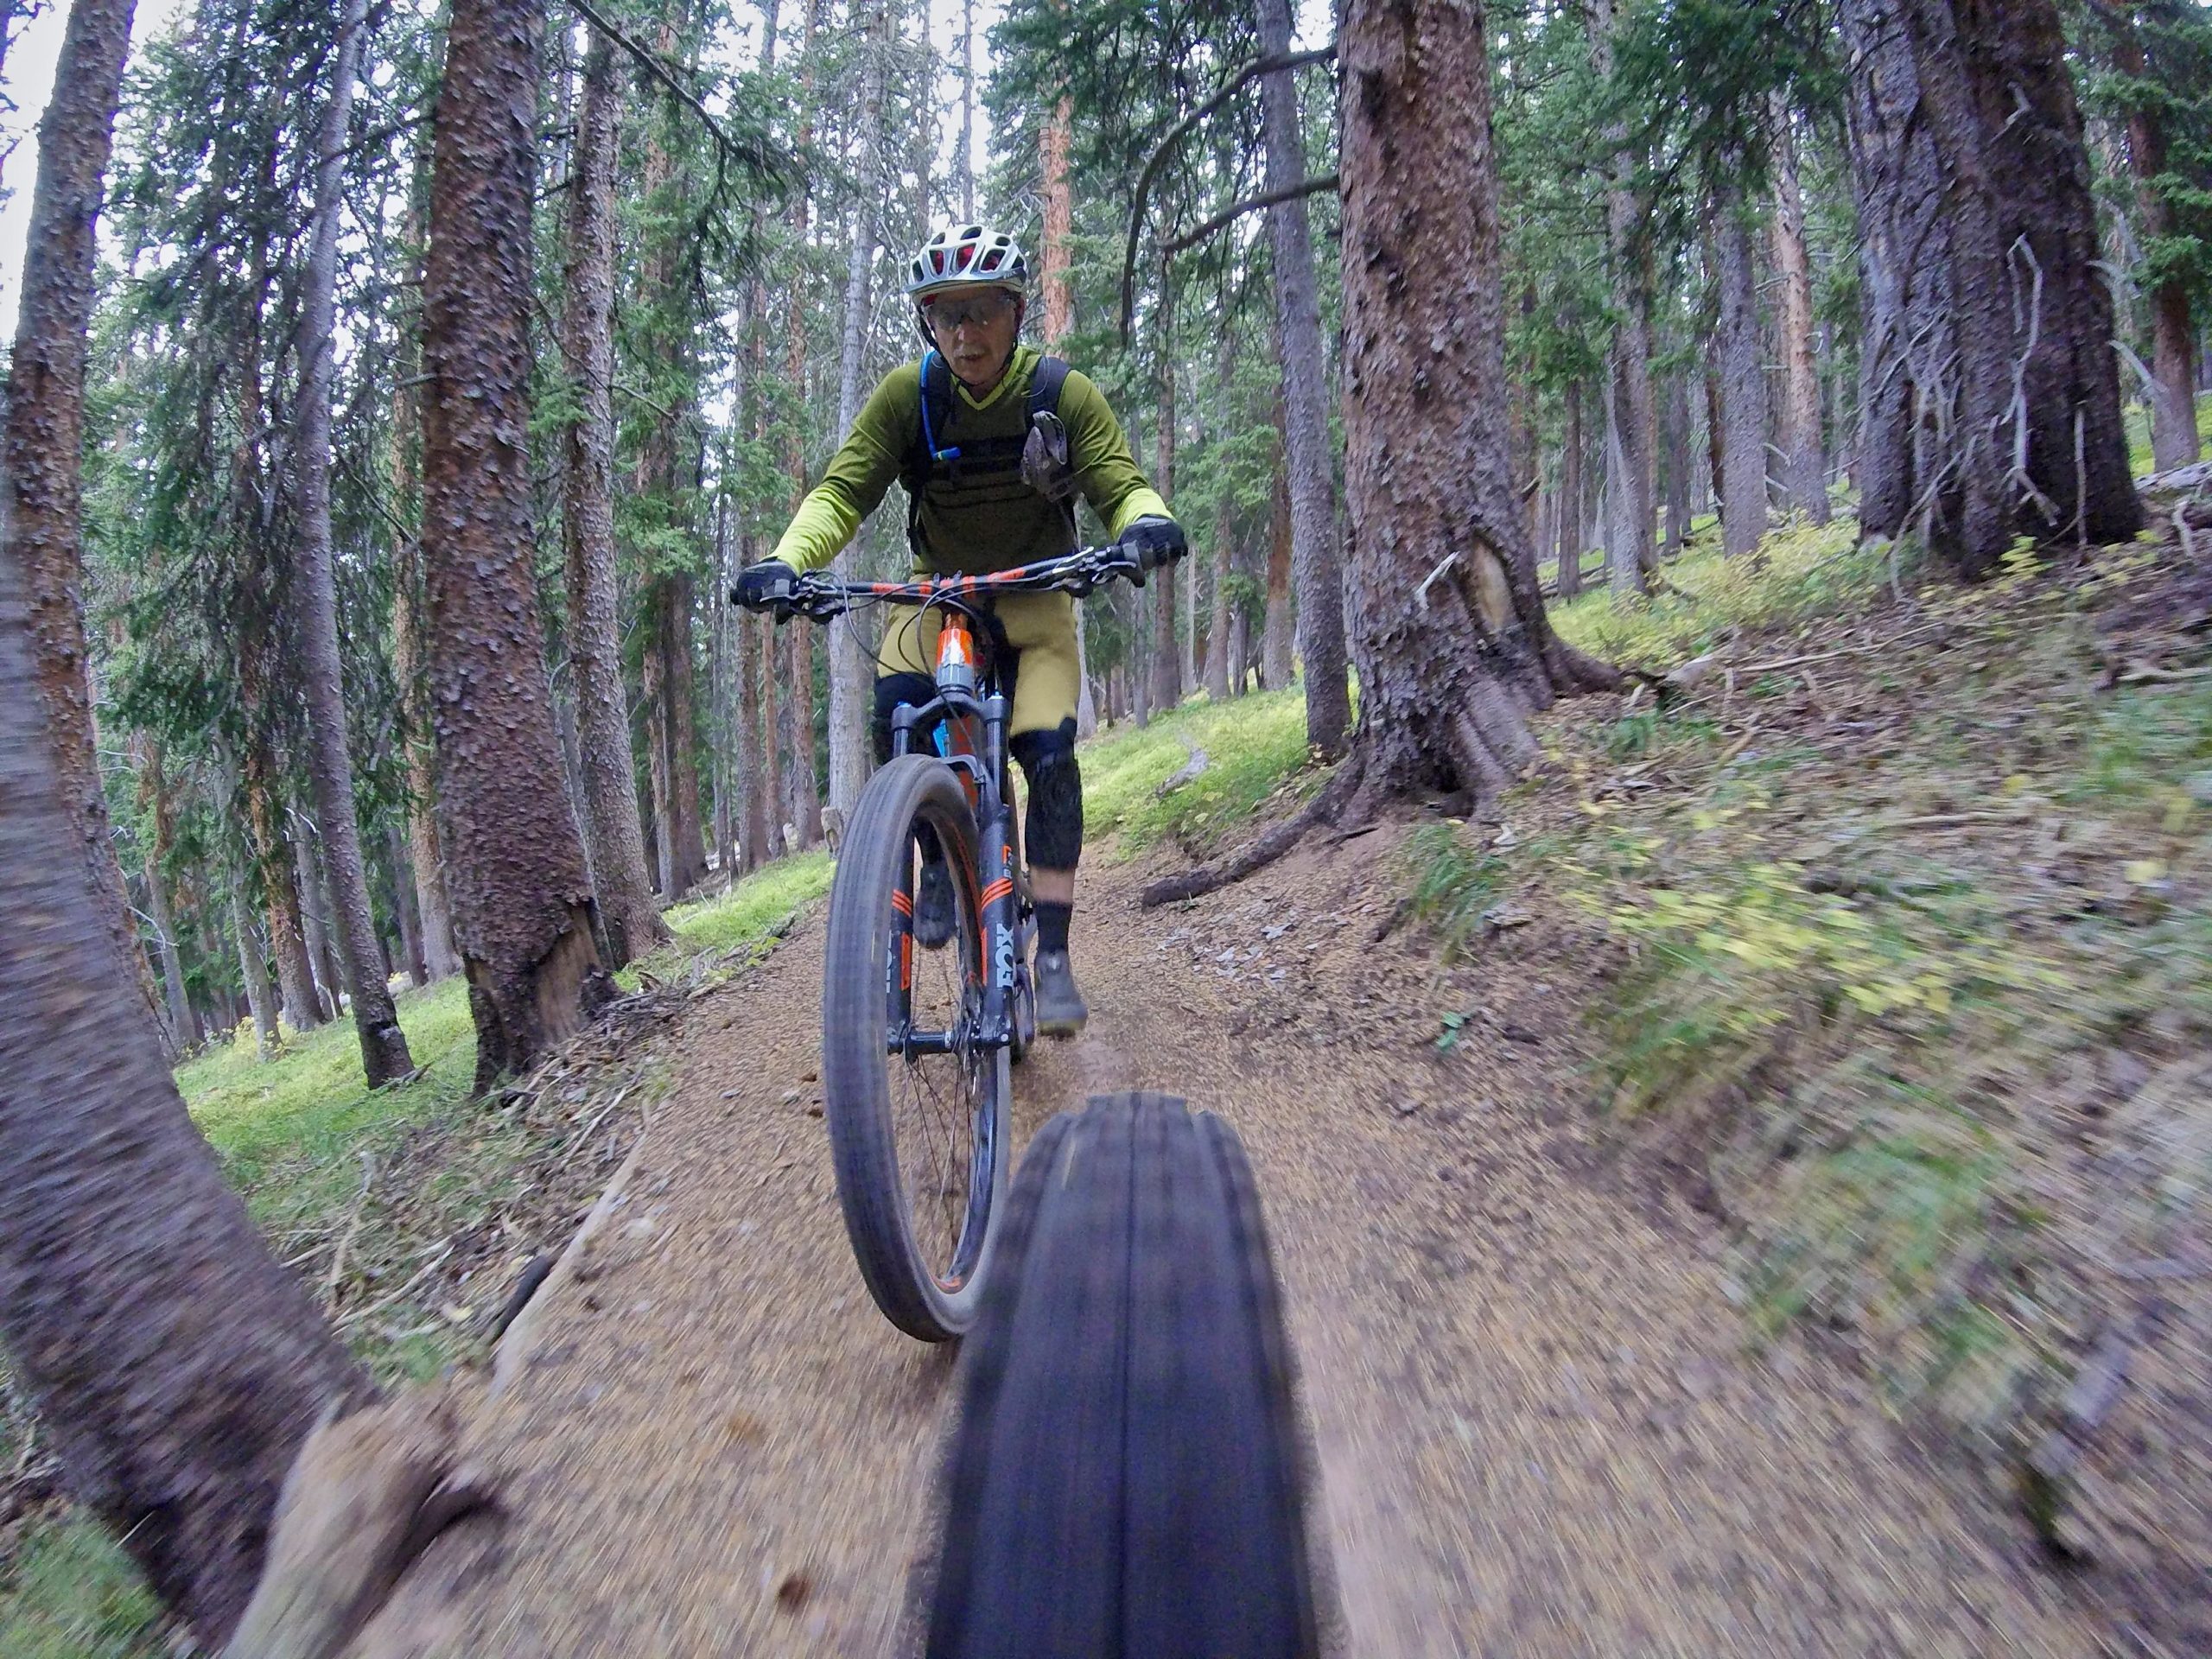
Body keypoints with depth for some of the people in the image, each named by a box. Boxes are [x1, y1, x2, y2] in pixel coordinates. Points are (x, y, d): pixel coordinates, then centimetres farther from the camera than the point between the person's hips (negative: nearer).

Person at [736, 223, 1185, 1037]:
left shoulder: (1063, 392, -12)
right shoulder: (909, 394, -11)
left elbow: (1120, 484, -16)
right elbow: (843, 490, -16)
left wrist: (1147, 519, -41)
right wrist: (786, 560, -35)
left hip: (1035, 602, -1)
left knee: (1049, 756, -20)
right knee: (895, 707, -29)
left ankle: (1053, 955, -11)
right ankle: (939, 859, -5)